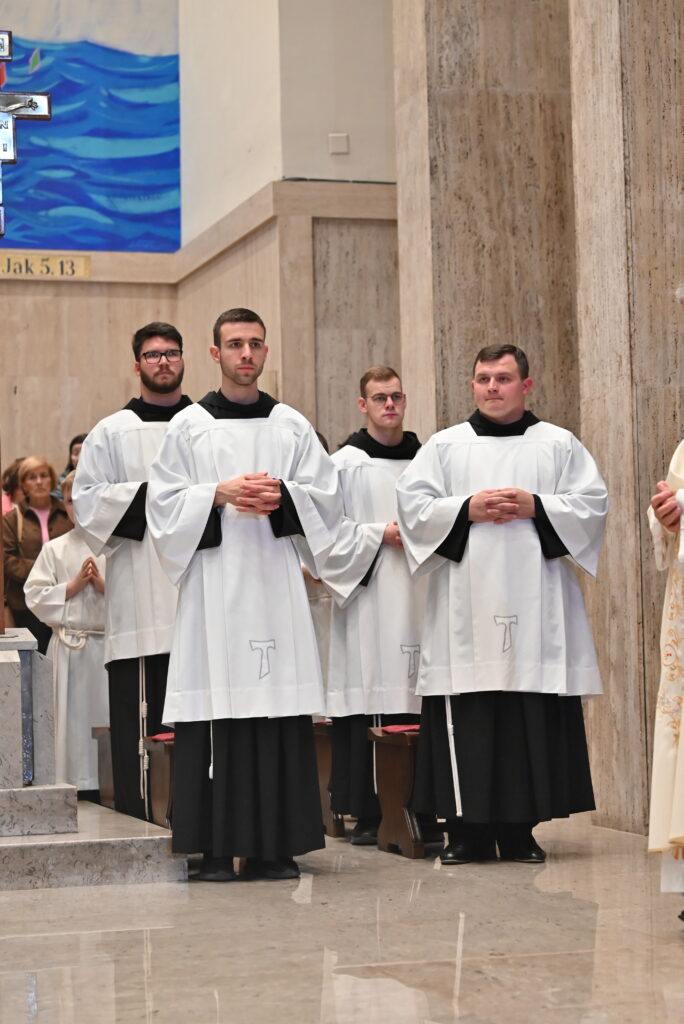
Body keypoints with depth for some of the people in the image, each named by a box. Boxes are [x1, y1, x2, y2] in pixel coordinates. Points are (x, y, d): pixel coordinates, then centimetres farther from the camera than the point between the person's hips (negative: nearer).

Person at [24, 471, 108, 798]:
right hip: (68, 645, 1)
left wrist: (103, 584, -13)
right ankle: (78, 781, 10)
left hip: (108, 640, -1)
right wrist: (73, 586, -7)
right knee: (72, 711, 2)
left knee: (109, 710, 1)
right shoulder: (55, 549, 7)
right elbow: (35, 595, 1)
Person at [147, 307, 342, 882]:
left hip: (275, 580, 2)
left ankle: (275, 845, 3)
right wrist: (220, 494, -11)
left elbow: (326, 494, 9)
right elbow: (164, 502, 3)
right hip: (214, 579, -2)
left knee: (280, 707, -2)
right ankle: (216, 847, -1)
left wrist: (282, 496, -9)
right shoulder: (190, 426, 8)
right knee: (219, 712, -6)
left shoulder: (292, 425, 13)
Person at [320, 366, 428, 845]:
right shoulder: (345, 463, 2)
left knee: (416, 703, 1)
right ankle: (367, 815, -2)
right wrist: (379, 534, -10)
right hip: (367, 594, -3)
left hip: (417, 595, 4)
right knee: (368, 697, -6)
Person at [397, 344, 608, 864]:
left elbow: (593, 503, 5)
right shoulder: (445, 445, 13)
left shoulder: (559, 444, 12)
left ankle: (520, 830, 4)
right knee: (467, 721, -4)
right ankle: (468, 830, 1)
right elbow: (412, 503, 5)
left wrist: (536, 507, -8)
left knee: (534, 721, -2)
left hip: (535, 607, 0)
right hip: (466, 609, 0)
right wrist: (467, 508, -8)